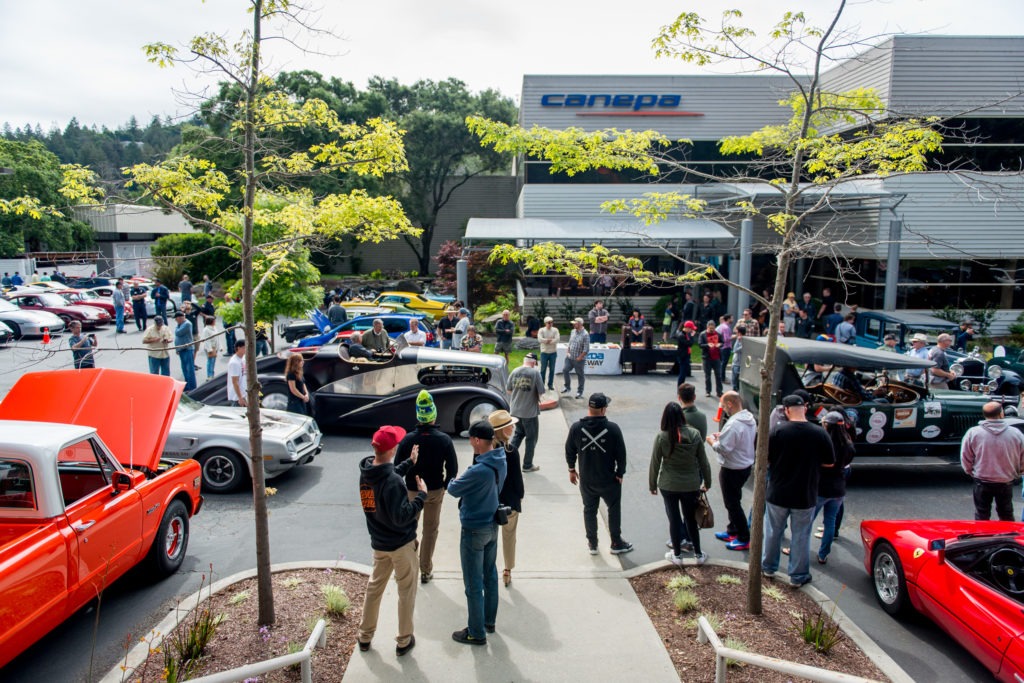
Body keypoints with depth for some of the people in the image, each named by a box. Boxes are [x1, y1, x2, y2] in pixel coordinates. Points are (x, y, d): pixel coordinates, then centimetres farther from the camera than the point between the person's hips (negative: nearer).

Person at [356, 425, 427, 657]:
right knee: (406, 591, 12)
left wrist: (410, 463, 20)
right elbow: (402, 517, -30)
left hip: (378, 542, 7)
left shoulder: (366, 471, -7)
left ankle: (365, 636, 35)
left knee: (374, 586, 23)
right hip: (401, 543, -7)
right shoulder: (393, 482, -31)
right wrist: (422, 495, -21)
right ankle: (404, 641, 24)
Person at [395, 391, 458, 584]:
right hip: (435, 490, 0)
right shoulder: (444, 440, -15)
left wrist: (405, 487, 7)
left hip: (412, 490, 0)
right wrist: (445, 486, 6)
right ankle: (426, 571, 22)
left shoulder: (408, 439, -16)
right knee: (430, 530, 14)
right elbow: (453, 468, -10)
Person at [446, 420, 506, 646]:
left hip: (474, 530, -8)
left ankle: (477, 633, 20)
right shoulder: (501, 462, -5)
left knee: (474, 584, 7)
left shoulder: (478, 471, -32)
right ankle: (489, 620, 39)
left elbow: (453, 490, -16)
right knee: (490, 575, 22)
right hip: (492, 526, 9)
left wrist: (454, 480, 4)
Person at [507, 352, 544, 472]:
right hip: (530, 411, -4)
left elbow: (508, 390, 6)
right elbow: (541, 393, -13)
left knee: (519, 433, 24)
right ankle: (527, 465, 19)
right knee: (531, 438, 11)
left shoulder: (515, 372, -1)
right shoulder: (535, 373, -14)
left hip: (515, 410, 5)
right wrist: (540, 399, 8)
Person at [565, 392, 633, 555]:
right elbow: (621, 454, -11)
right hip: (609, 480, -2)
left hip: (586, 479, 2)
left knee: (589, 510, 17)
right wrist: (620, 474, 3)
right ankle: (616, 543, 28)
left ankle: (592, 543, 28)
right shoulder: (612, 428, -18)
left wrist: (572, 469, 14)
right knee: (614, 509, 17)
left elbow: (569, 451, -1)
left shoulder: (576, 427, -11)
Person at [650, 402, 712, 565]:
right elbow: (703, 461, -1)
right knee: (691, 519, 18)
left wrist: (652, 485, 6)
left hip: (668, 486, -2)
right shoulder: (694, 434, -9)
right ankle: (698, 554, 28)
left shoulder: (661, 437, -15)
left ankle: (677, 554, 24)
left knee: (674, 519, 12)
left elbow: (655, 463, -8)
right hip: (691, 485, 2)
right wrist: (707, 482, 13)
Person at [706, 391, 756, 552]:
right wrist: (722, 436, 6)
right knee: (733, 501, 23)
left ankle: (744, 539, 15)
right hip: (746, 465, 10)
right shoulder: (750, 419, 1)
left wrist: (711, 441, -11)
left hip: (732, 470, -10)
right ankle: (732, 531, 37)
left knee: (732, 503, 5)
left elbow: (723, 448, -29)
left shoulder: (733, 424, -30)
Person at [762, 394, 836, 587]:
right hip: (805, 496, 0)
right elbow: (830, 463, -1)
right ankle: (798, 576, 23)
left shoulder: (778, 431, -15)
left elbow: (765, 460, -10)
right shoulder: (820, 434, -12)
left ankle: (768, 567, 32)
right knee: (801, 536, 14)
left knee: (773, 531, 18)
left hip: (778, 493, 0)